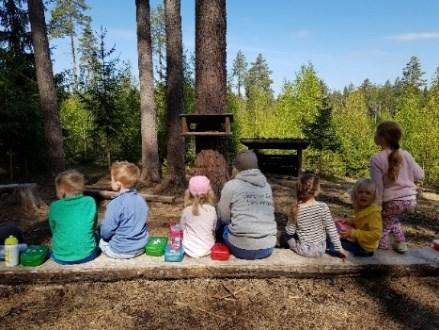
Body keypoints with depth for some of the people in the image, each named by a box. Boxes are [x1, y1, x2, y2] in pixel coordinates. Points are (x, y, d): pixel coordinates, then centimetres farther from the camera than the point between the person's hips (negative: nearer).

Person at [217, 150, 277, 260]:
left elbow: (224, 218, 1)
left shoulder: (231, 185, -4)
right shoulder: (267, 185, 9)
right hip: (268, 248, 4)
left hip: (242, 248, -4)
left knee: (223, 226, 22)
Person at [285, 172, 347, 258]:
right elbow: (332, 230, -12)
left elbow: (290, 231, -9)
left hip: (303, 250, 0)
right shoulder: (323, 207, -18)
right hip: (319, 250, 1)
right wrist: (339, 248, -2)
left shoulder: (296, 209, -18)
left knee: (287, 234, 26)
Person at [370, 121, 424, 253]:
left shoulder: (376, 159, -16)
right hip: (410, 200, 6)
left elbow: (378, 186, -14)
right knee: (393, 218, 31)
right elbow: (419, 175, 9)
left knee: (384, 227, 14)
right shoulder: (406, 155, -1)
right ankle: (401, 243, 33)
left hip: (391, 202, -6)